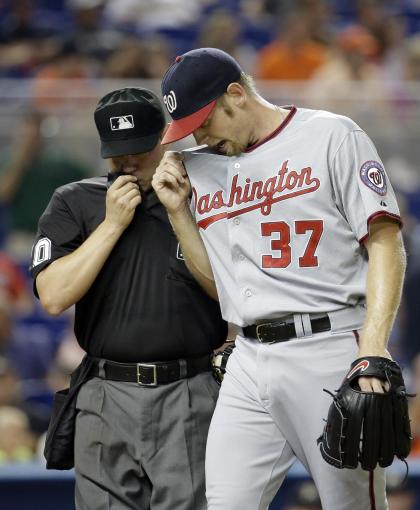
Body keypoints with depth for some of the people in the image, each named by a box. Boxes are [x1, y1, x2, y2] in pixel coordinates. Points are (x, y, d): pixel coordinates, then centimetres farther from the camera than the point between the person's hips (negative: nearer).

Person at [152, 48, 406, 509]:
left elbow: (385, 245, -6)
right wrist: (177, 211, 8)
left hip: (329, 349, -5)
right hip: (249, 362, 5)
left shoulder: (332, 137, 0)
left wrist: (373, 347, -18)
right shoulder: (200, 169, 16)